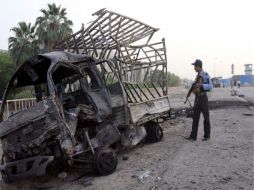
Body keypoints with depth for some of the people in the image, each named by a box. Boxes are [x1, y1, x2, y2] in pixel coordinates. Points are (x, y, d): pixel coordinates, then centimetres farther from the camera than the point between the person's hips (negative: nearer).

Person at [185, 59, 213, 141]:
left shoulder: (205, 75, -11)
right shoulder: (197, 76, 14)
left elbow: (210, 86, -17)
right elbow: (193, 86, 19)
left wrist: (201, 85, -28)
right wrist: (188, 95, 17)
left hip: (203, 97, -8)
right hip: (197, 97, 8)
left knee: (206, 117, 4)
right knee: (195, 117, 8)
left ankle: (207, 135, 15)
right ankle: (193, 136, 13)